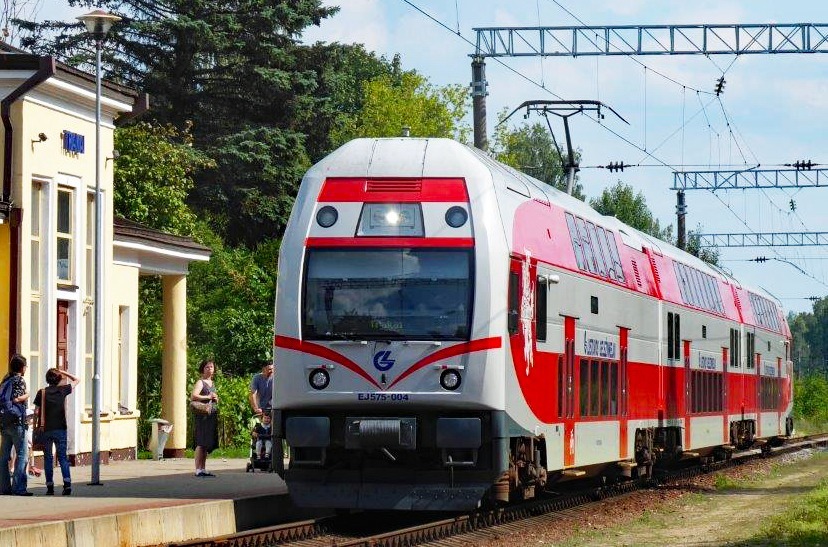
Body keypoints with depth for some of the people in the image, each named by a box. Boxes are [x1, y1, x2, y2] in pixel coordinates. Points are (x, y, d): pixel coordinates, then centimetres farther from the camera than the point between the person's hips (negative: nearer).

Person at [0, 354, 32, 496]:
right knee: (22, 455, -4)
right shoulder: (20, 380, -10)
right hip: (17, 423, -8)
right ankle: (18, 487, -9)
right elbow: (15, 399, -20)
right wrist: (26, 395, -5)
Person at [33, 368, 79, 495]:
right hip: (60, 429, 0)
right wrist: (64, 372, 13)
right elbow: (76, 380, 14)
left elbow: (36, 412, -5)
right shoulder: (63, 390, 0)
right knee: (62, 457, 4)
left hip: (46, 429, 0)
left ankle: (50, 487, 4)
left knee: (48, 458, 7)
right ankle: (67, 483, -13)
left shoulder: (42, 393, -3)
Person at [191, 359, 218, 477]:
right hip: (203, 415, -9)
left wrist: (216, 398, 9)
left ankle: (203, 469, 14)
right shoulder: (200, 382, -6)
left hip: (212, 415, 9)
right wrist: (208, 397, -16)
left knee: (207, 444, 9)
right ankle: (198, 469, -13)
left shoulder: (211, 383, 19)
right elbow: (193, 396, -22)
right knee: (201, 443, -11)